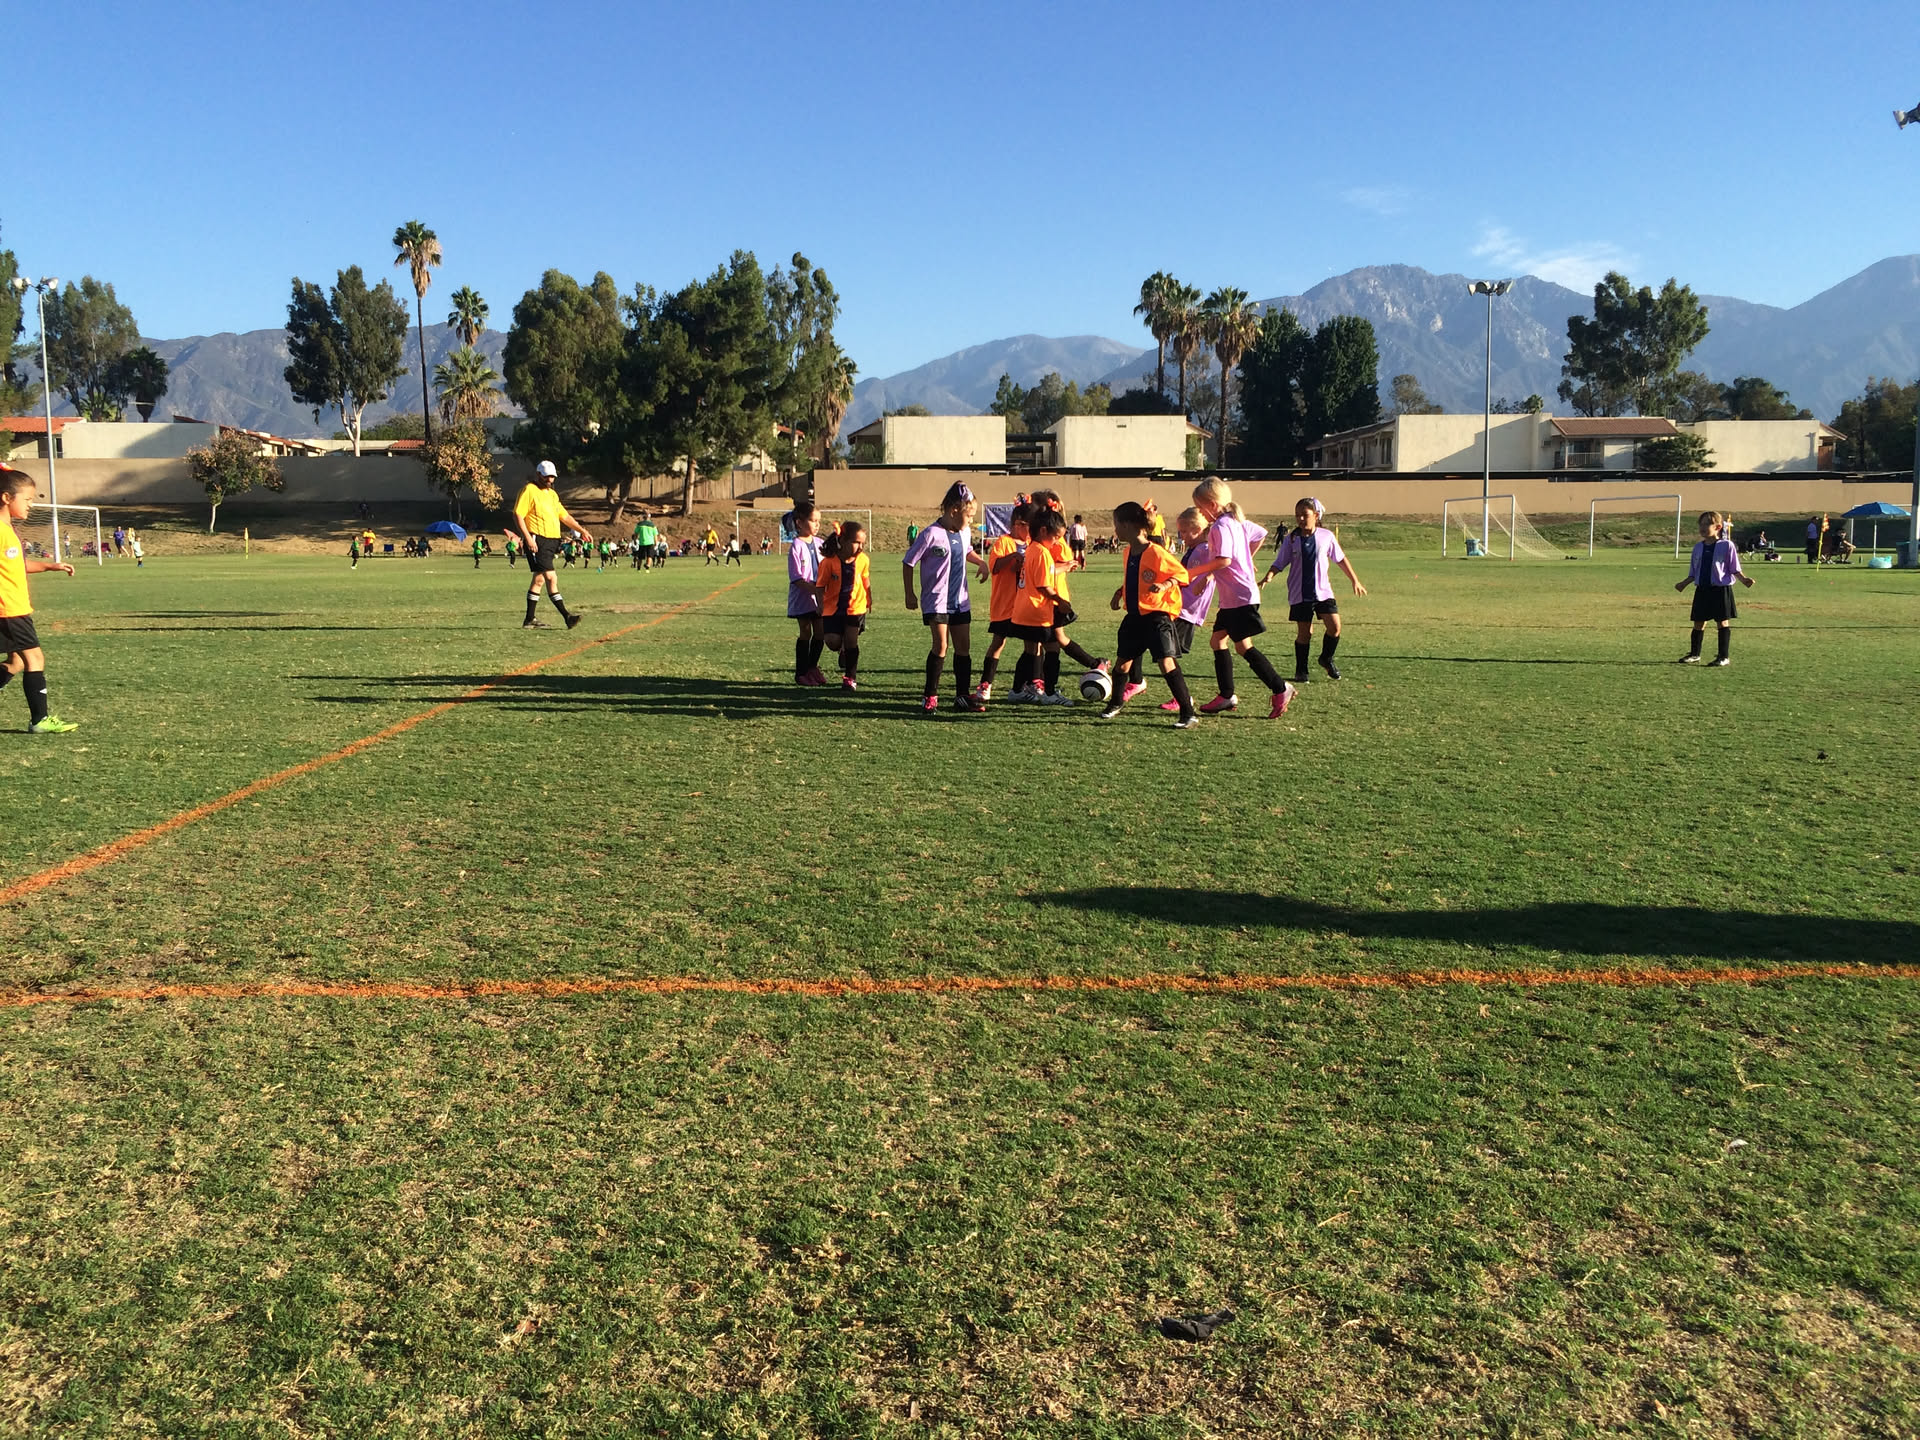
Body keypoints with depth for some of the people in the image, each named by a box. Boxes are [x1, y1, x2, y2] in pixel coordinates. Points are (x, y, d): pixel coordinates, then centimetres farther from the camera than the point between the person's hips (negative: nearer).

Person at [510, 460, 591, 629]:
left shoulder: (552, 494, 20)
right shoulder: (529, 491, -5)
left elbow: (564, 516, 25)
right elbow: (518, 515, -11)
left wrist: (581, 530, 15)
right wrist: (528, 538, -19)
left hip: (551, 542, 9)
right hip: (537, 541, -9)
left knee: (539, 579, 11)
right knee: (550, 577, -13)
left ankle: (529, 620, 16)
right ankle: (567, 616, -18)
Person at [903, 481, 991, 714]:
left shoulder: (965, 532, 5)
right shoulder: (931, 535, -15)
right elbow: (908, 563, -8)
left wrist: (981, 562, 7)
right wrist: (909, 595, -7)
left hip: (960, 600, 7)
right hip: (936, 600, -7)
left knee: (964, 647, 7)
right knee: (940, 645, -13)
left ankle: (963, 696, 17)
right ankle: (930, 697, -2)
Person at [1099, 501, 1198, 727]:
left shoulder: (1155, 552, -17)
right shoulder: (1129, 552, 8)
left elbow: (1181, 573, -13)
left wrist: (1164, 585, -28)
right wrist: (1120, 592, 12)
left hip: (1157, 615, -8)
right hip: (1134, 615, 8)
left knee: (1166, 662, -16)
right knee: (1122, 663, 13)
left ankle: (1188, 714, -12)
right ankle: (1115, 703, 37)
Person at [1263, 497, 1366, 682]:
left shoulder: (1327, 536, 1)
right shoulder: (1291, 540, -2)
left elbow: (1341, 559, 13)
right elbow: (1279, 563, -2)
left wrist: (1355, 581, 17)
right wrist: (1268, 576, -23)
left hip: (1323, 591, 1)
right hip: (1300, 594, -1)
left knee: (1335, 626, -8)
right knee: (1305, 632, -1)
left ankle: (1326, 659, 18)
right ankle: (1301, 670, 14)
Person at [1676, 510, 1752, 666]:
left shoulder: (1727, 546, -6)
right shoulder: (1698, 548, 9)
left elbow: (1735, 570, -5)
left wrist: (1744, 579, -20)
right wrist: (1684, 583, 5)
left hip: (1721, 590, -5)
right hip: (1702, 590, 5)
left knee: (1723, 622, 0)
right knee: (1698, 622, 9)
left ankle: (1723, 657, 4)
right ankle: (1695, 654, 20)